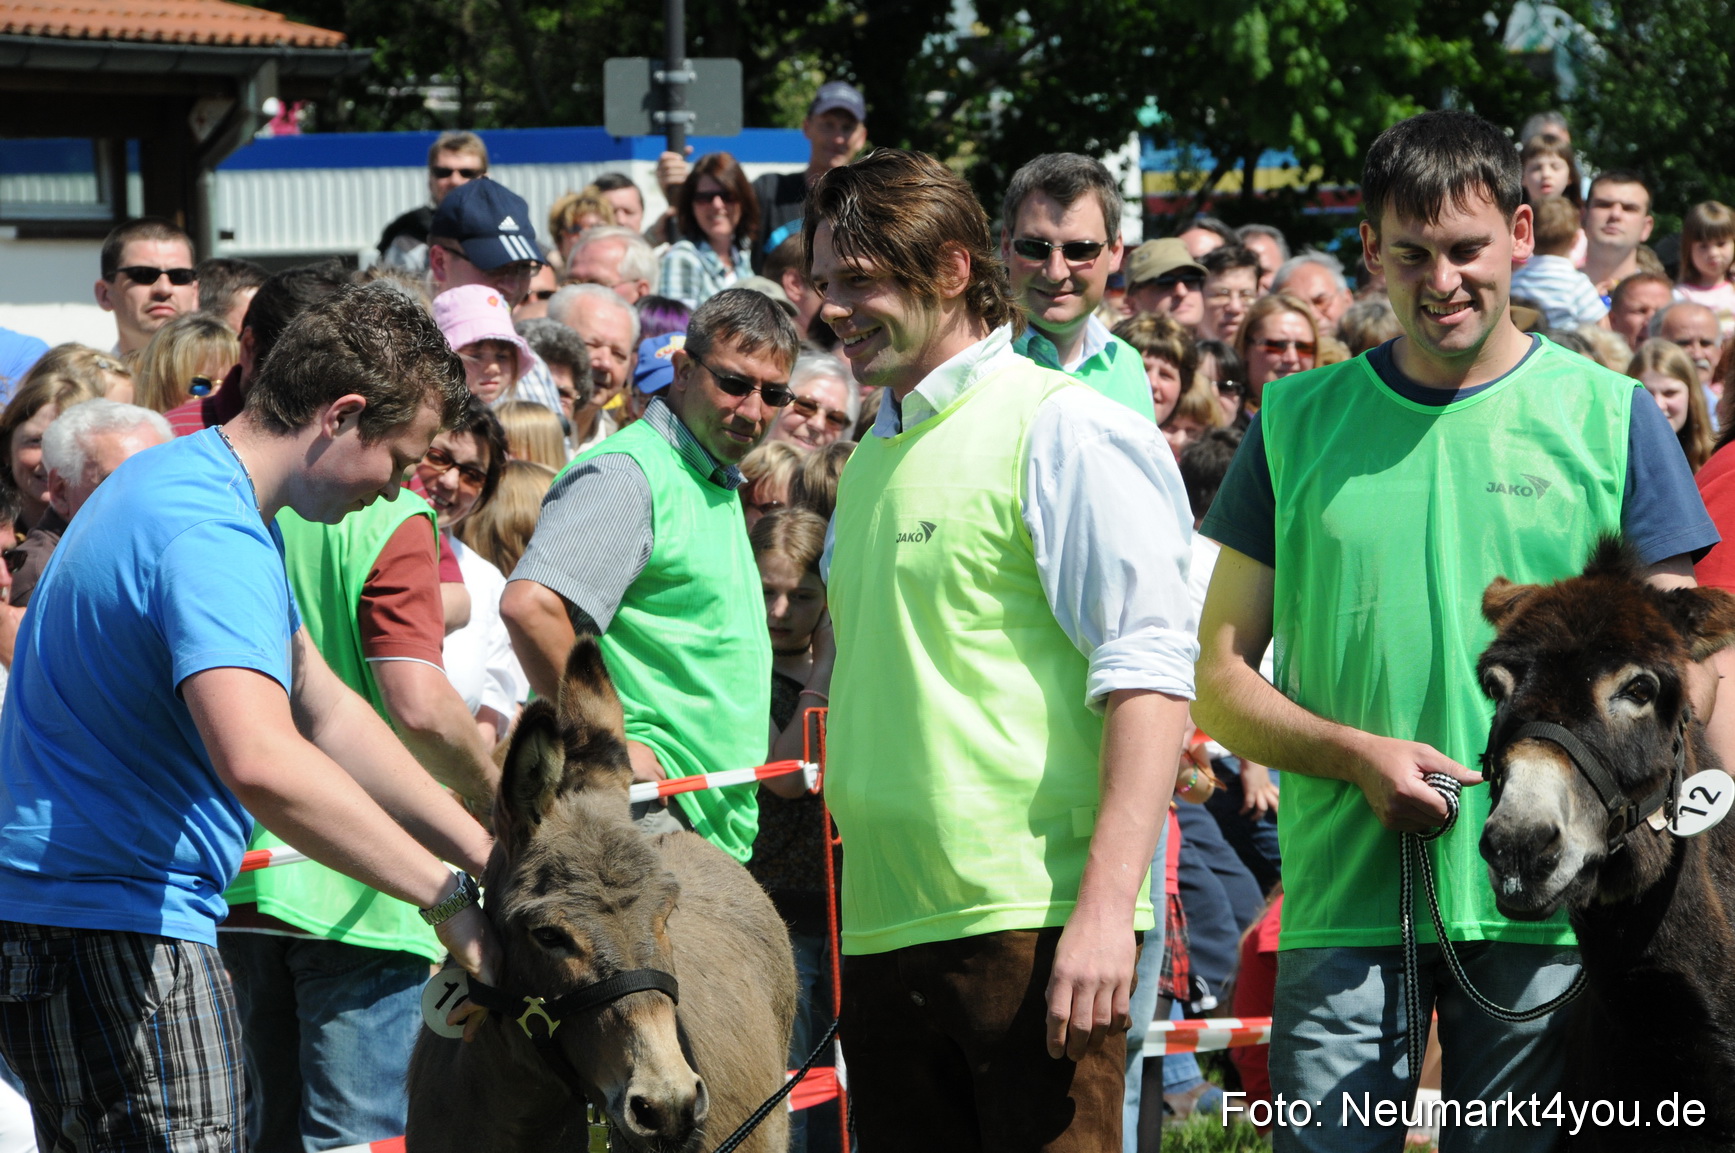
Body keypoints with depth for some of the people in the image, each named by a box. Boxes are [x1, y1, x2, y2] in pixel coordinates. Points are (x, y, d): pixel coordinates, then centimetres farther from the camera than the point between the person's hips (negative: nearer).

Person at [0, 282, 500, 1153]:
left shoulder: (183, 483, 15)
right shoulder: (214, 536, -21)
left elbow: (325, 711, 18)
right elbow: (260, 762, -38)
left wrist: (485, 854, 12)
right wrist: (443, 894, -31)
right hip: (114, 928, -11)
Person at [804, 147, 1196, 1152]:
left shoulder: (1063, 432, -6)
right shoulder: (874, 456, 18)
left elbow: (1148, 676, -14)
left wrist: (1106, 908, -22)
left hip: (1029, 923, -8)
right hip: (887, 928, 8)